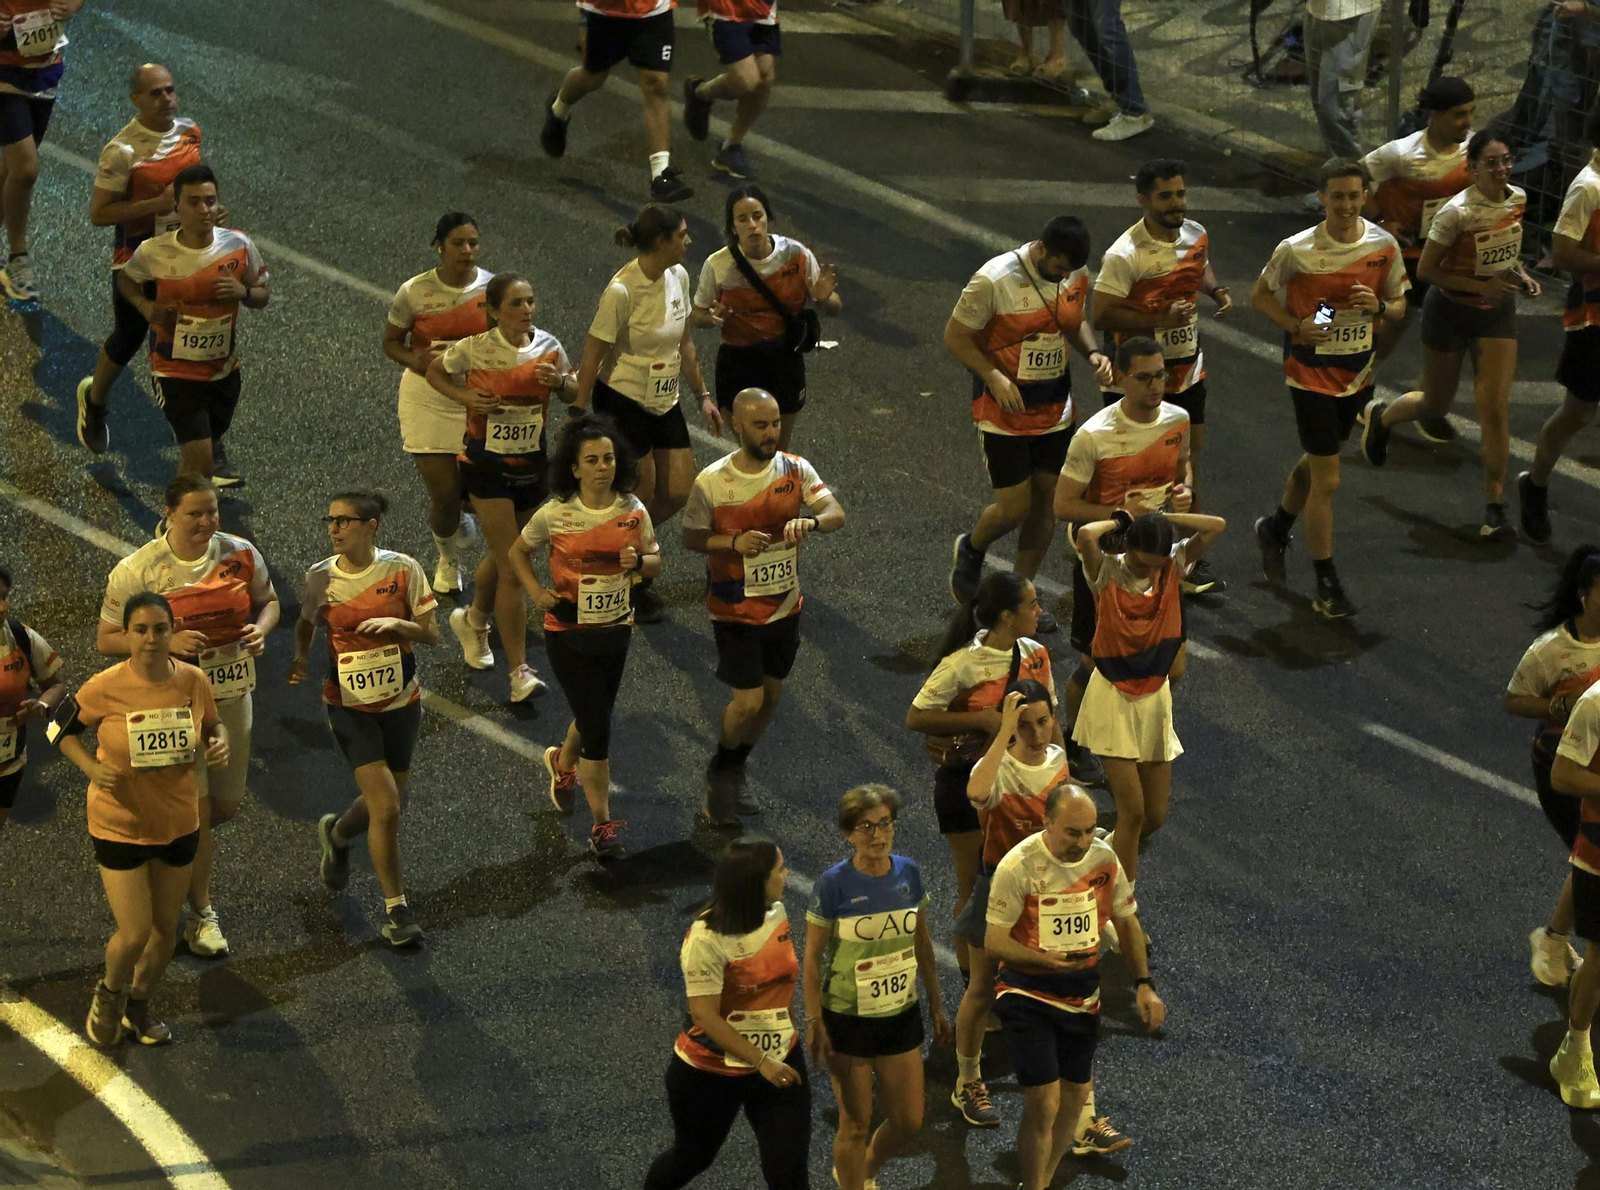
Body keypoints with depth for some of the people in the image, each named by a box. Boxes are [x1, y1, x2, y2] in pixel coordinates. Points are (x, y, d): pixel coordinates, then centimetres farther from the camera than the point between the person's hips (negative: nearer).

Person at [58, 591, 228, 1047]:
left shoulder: (193, 681, -11)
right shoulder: (104, 688, -20)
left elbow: (213, 724, 8)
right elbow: (67, 732, -4)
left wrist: (220, 743, -14)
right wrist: (93, 769, -20)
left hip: (178, 822, 4)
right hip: (120, 825, -4)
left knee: (165, 927, 17)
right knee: (134, 934, -5)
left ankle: (139, 1005, 43)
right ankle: (110, 992, 29)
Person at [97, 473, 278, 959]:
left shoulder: (241, 555, -4)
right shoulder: (136, 570, -15)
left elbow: (268, 601, 13)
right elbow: (106, 640, -9)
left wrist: (260, 629, -11)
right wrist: (167, 641, -25)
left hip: (232, 697, 5)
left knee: (227, 806, 15)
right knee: (197, 809, -3)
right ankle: (201, 915, 17)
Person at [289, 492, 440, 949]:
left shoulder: (402, 569, -8)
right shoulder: (320, 576, -7)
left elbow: (431, 634, -4)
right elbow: (306, 623, 12)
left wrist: (396, 623, -23)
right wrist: (300, 656, -7)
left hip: (401, 702, 2)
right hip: (349, 704, -2)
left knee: (383, 804, 13)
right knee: (386, 806, -13)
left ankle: (336, 834, 48)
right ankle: (396, 908, 3)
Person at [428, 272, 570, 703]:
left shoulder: (548, 347, -5)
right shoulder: (475, 349, -15)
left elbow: (571, 392, 10)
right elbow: (435, 371, 3)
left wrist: (558, 382, -14)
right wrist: (464, 397, -15)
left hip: (532, 465, 4)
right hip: (487, 466, -4)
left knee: (503, 556, 21)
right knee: (512, 569, -11)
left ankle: (473, 620, 52)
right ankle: (520, 672, -7)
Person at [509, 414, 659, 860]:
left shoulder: (633, 511, -5)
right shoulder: (556, 514, -12)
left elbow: (656, 563, 5)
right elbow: (518, 552, 4)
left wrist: (639, 562, -18)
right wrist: (537, 592, -10)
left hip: (615, 630, 4)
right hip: (568, 633, -4)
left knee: (593, 716, 20)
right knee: (597, 728, -6)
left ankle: (563, 762, 54)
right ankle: (602, 824, 5)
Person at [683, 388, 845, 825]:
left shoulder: (795, 469, -9)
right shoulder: (712, 482, -17)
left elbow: (837, 515, -14)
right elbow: (690, 537, -7)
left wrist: (811, 521, -37)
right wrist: (733, 542, -25)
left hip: (785, 606, 4)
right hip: (735, 609, -4)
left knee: (771, 694, 16)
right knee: (748, 701, -6)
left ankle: (735, 771, 40)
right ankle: (720, 771, 23)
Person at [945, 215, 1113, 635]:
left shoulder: (1077, 274, -4)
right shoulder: (994, 281, -22)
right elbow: (955, 336, -14)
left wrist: (1093, 353, -7)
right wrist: (993, 376, -27)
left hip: (1055, 410, 6)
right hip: (1004, 412, -5)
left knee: (1046, 501, 8)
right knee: (1014, 507, -4)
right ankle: (971, 551, 30)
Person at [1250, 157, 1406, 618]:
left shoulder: (1383, 246, -7)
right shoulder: (1296, 250, -17)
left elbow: (1399, 307, 4)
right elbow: (1260, 295, -4)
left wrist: (1378, 307, -19)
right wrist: (1298, 326, -20)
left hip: (1357, 374, 5)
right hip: (1311, 375, -5)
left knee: (1315, 462, 22)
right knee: (1327, 480, -5)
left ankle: (1276, 529, 50)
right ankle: (1326, 583, 8)